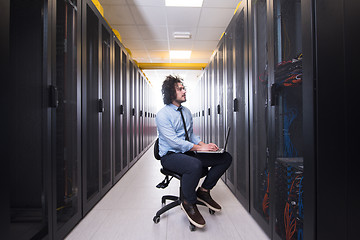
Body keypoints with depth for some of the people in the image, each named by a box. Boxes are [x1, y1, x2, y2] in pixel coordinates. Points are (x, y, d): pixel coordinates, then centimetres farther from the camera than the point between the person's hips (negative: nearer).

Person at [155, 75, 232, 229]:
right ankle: (189, 204, -11)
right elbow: (173, 141, -20)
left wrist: (204, 144, -2)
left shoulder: (187, 112, 13)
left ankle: (204, 190, 6)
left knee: (226, 158, -6)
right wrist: (199, 147, -23)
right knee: (195, 165, -40)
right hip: (170, 155, -7)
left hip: (189, 152, 7)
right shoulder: (163, 115, -10)